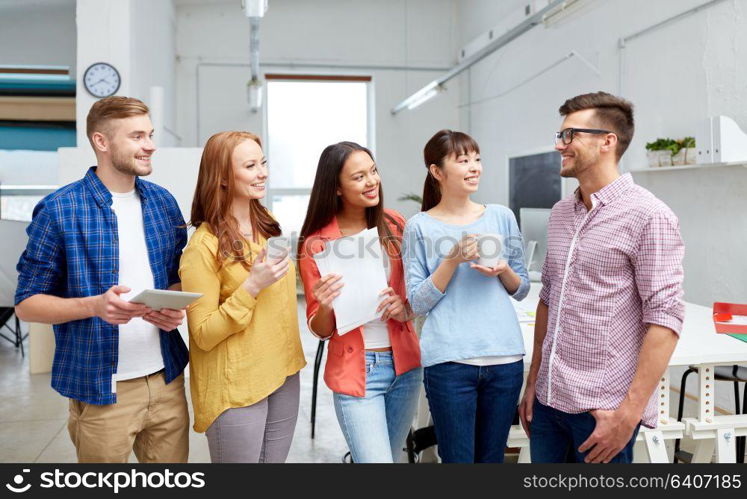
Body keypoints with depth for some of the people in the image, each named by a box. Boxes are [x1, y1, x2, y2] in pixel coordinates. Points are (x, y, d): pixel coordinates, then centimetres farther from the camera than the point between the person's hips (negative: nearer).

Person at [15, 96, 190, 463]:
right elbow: (27, 304, -6)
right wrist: (94, 305, -23)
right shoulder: (59, 210, -10)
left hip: (167, 382, 5)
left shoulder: (163, 202, 6)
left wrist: (175, 308, -7)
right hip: (101, 390, -4)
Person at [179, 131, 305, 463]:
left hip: (283, 374, 7)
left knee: (276, 459, 16)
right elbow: (204, 336, -16)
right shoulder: (204, 246, -16)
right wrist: (252, 285, -25)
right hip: (235, 387, -6)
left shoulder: (267, 227, 5)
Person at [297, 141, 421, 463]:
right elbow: (320, 330, -4)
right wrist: (325, 306, -25)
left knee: (392, 456, 17)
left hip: (405, 365, 4)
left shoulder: (394, 225, 1)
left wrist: (405, 307, -8)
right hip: (357, 372, -4)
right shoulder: (316, 244, -9)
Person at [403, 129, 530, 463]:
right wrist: (453, 259, -15)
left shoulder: (502, 216, 8)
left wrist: (503, 271, -8)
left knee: (492, 457, 14)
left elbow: (522, 290, 13)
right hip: (450, 360, -3)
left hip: (505, 357, 3)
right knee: (457, 458, 4)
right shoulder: (420, 227, 0)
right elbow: (418, 303, -4)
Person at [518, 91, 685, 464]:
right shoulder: (560, 213, 9)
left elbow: (664, 318, -15)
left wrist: (629, 412, -18)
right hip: (549, 398, 6)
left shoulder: (648, 216, -11)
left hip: (602, 408, -6)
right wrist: (532, 383, 13)